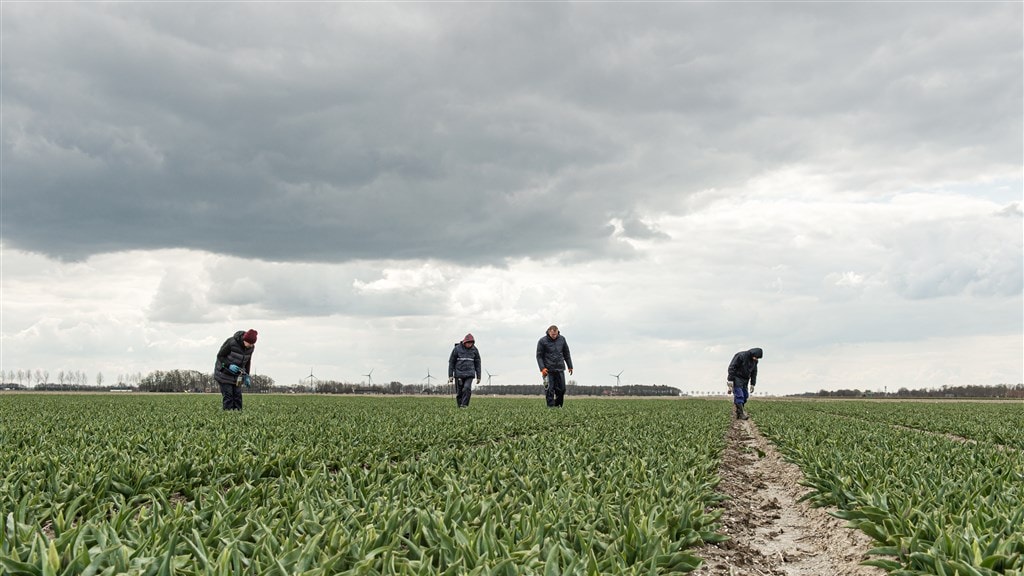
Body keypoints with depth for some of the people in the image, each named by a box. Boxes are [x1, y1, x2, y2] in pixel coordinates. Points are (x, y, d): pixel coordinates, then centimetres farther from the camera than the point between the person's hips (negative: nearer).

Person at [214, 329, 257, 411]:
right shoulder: (231, 343, -26)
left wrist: (246, 376, 5)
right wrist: (229, 365, -29)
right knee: (228, 395, -9)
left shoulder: (251, 347, -9)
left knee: (237, 395, 0)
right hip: (225, 374, -5)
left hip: (237, 375, 5)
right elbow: (220, 356, -16)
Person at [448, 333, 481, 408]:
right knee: (459, 392, 1)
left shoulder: (474, 350, 3)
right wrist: (450, 375, -4)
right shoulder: (457, 349, -3)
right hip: (459, 374, -1)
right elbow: (451, 362, 1)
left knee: (467, 388, -20)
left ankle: (464, 405, -16)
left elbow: (477, 363, 11)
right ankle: (459, 406, 15)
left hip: (469, 374, 1)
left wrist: (478, 376, 9)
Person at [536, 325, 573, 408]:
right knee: (549, 390, -4)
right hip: (548, 370, -3)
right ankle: (551, 406, 0)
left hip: (560, 369, 3)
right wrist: (542, 368, -14)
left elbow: (566, 354, 15)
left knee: (561, 389, 3)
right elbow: (539, 356, -3)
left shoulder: (562, 339, 7)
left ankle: (558, 406, 18)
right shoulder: (542, 341, -4)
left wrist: (570, 366, 14)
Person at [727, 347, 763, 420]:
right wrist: (730, 381, -21)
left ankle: (738, 414, 8)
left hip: (745, 380, 7)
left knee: (745, 395, 1)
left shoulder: (754, 361, 3)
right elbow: (732, 367, -19)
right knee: (739, 395, -14)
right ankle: (741, 414, -16)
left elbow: (754, 372, 13)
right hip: (737, 378, -7)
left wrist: (752, 384, 9)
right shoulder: (741, 356, -19)